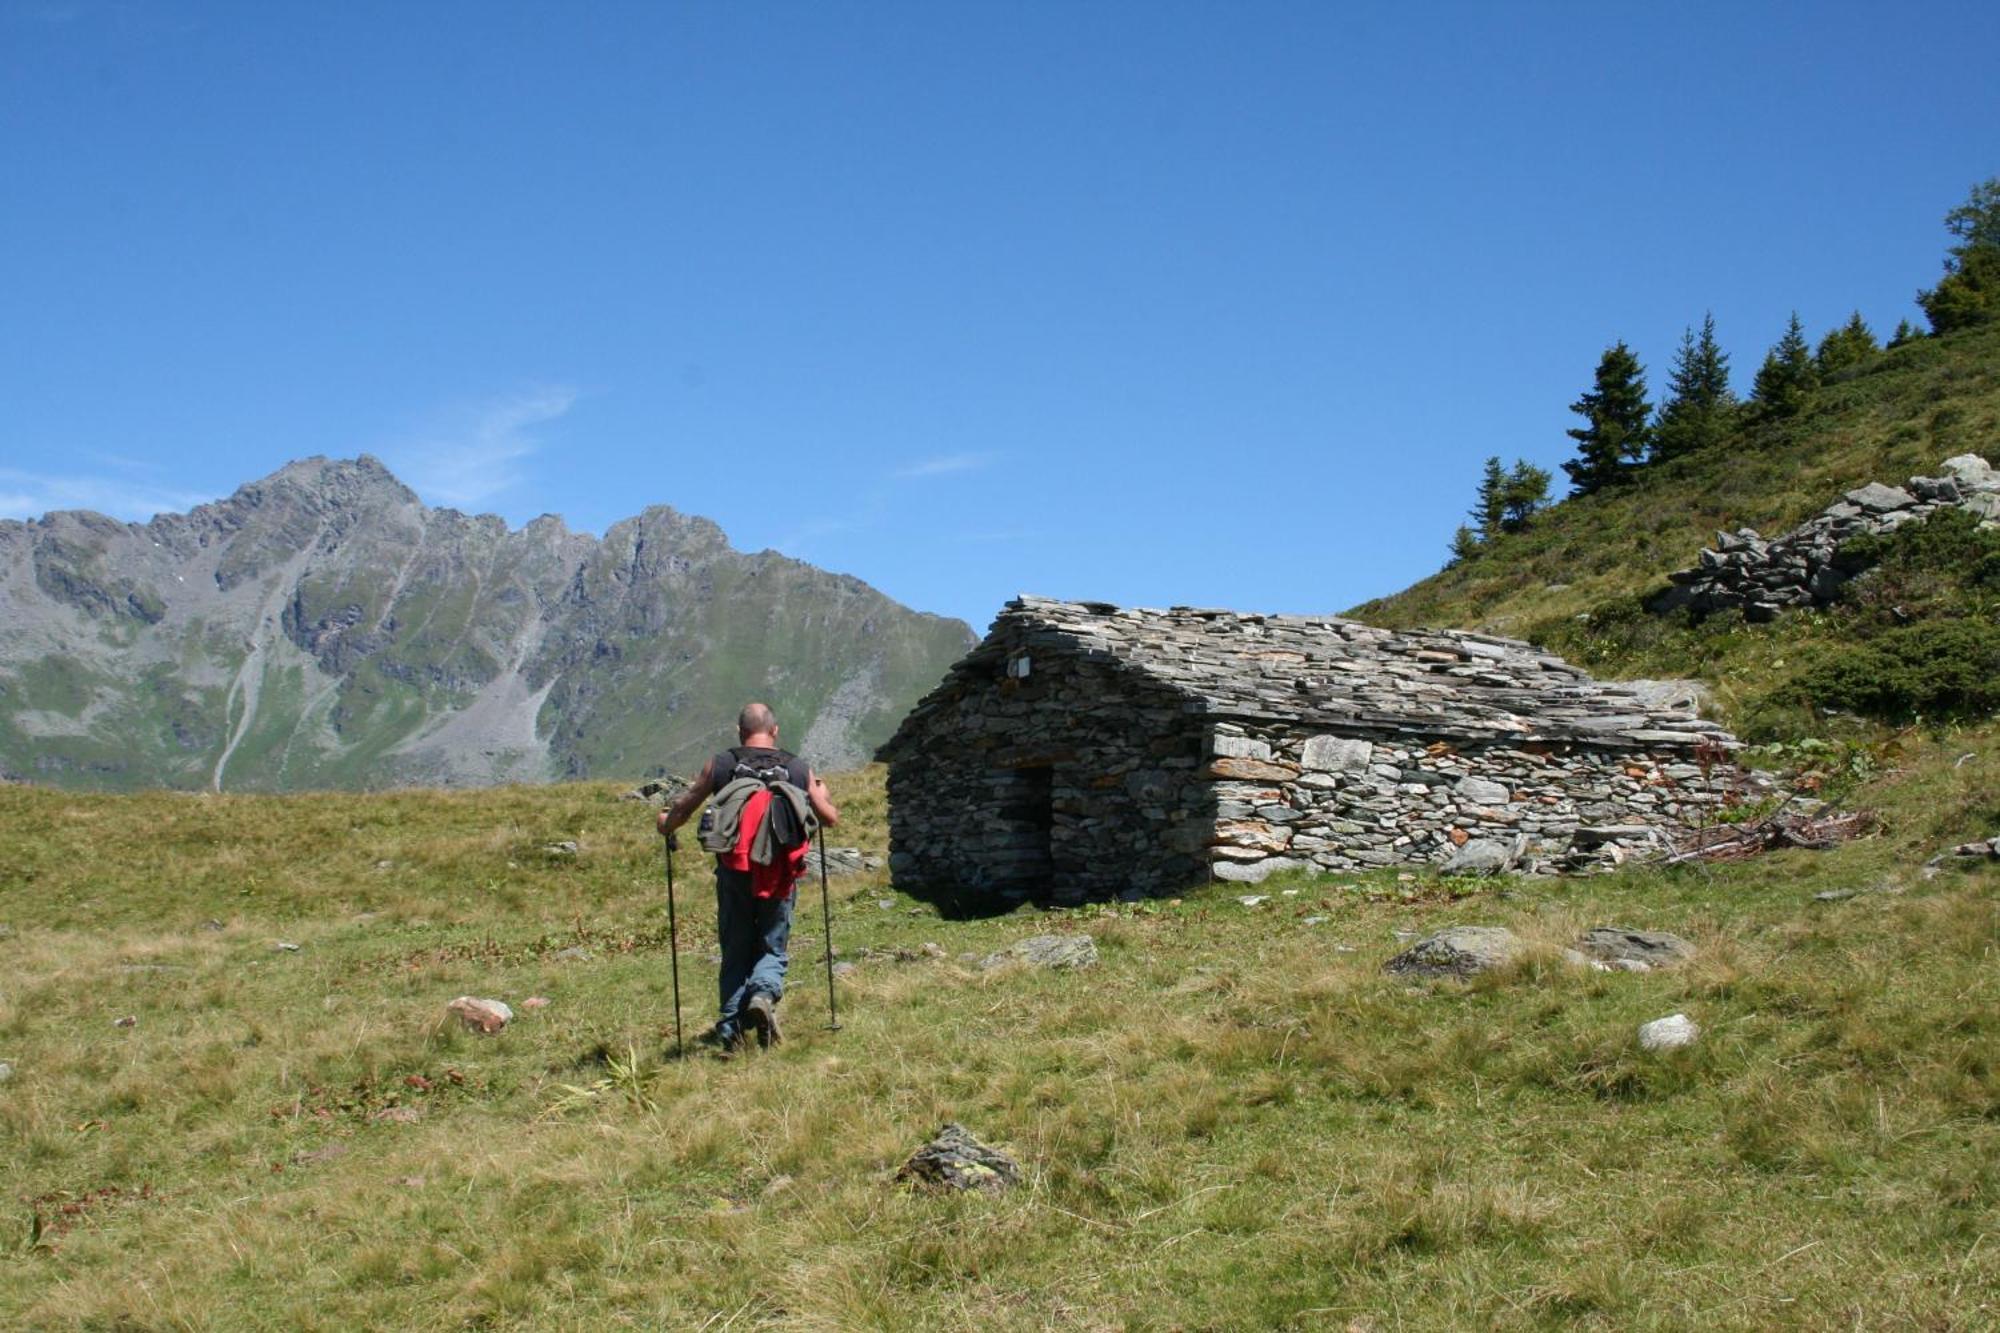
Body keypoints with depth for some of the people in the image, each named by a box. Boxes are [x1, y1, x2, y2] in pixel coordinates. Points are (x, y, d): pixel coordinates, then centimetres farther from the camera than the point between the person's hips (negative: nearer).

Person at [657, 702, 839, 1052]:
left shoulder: (720, 765, 3)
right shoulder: (799, 769, 6)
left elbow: (683, 807, 12)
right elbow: (831, 818, 12)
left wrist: (666, 824, 34)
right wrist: (822, 794, 35)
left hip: (733, 873, 0)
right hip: (779, 876, 0)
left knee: (736, 951, 14)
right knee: (772, 949, 12)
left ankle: (731, 1026, 9)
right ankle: (764, 993, -18)